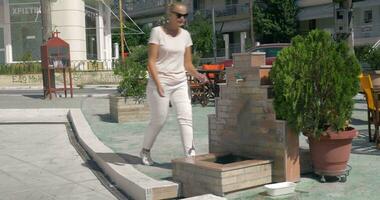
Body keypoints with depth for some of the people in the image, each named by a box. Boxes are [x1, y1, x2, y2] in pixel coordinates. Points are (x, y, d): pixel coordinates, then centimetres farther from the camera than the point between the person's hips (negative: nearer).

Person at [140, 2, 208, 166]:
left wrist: (198, 75, -11)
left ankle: (190, 154, -11)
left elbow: (187, 64, 8)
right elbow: (151, 61, -11)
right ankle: (145, 151, 28)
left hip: (180, 83, 4)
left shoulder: (185, 35, 7)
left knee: (186, 117, -10)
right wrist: (158, 83, -22)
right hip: (160, 82, -4)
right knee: (158, 121, 5)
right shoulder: (157, 32, -6)